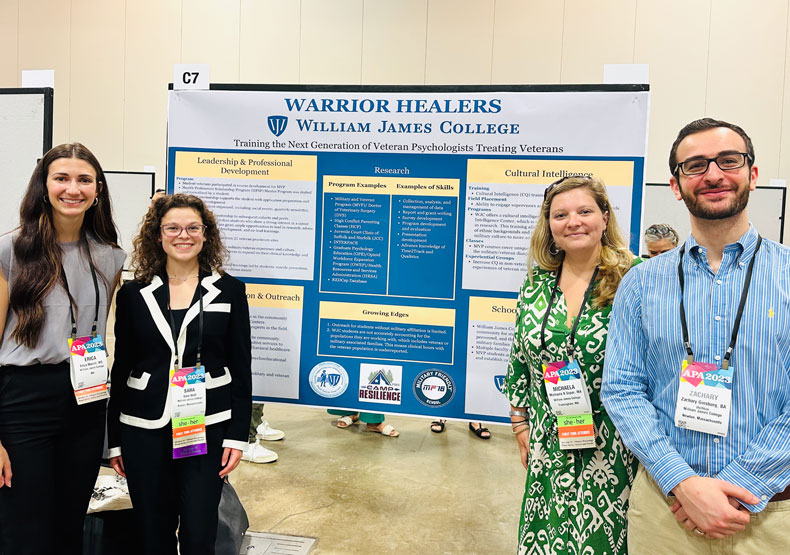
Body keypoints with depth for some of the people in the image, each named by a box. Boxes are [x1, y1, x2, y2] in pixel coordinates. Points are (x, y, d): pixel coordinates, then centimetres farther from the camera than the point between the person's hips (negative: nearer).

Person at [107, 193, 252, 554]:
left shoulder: (230, 291, 0)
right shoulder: (134, 294, 4)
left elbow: (241, 369, 0)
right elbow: (121, 369, 7)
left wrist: (237, 436, -4)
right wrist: (114, 440, 7)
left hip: (206, 428, -1)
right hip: (144, 429, 2)